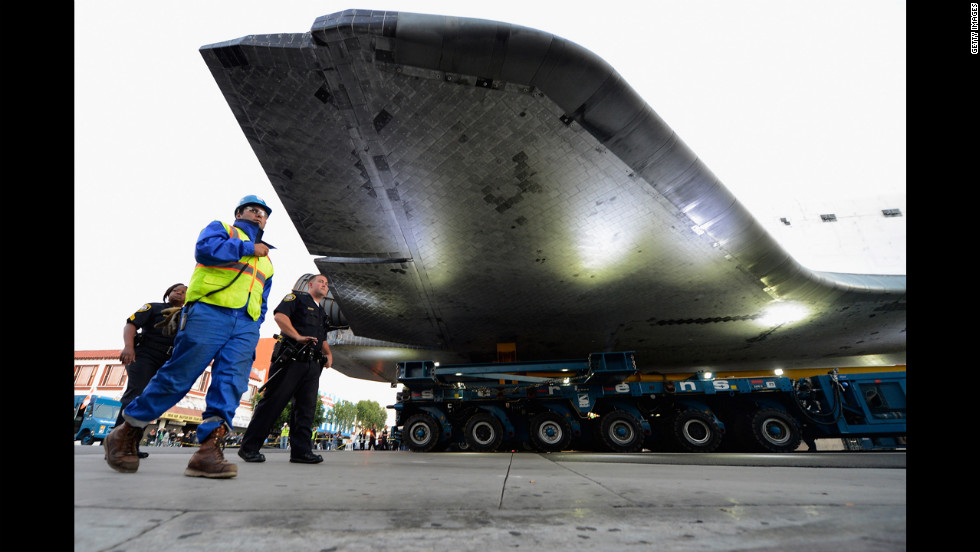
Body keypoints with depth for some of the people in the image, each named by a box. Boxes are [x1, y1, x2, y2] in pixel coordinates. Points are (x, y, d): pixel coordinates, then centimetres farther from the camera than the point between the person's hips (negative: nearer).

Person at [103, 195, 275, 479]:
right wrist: (249, 248, -3)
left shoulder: (265, 261, 30)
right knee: (177, 376, -5)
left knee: (231, 383, -12)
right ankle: (124, 434, 14)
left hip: (245, 327, 5)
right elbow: (205, 248, -10)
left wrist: (255, 327, 12)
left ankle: (208, 450, -18)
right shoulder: (221, 228, 15)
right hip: (209, 313, -5)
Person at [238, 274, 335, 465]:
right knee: (273, 401, -6)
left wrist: (328, 354, 12)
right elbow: (280, 315, -9)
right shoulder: (297, 298, 7)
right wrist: (298, 336, -18)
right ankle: (249, 447, 4)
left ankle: (301, 450, 4)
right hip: (292, 359, -7)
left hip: (313, 364, 7)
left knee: (307, 407, 2)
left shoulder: (323, 314, 28)